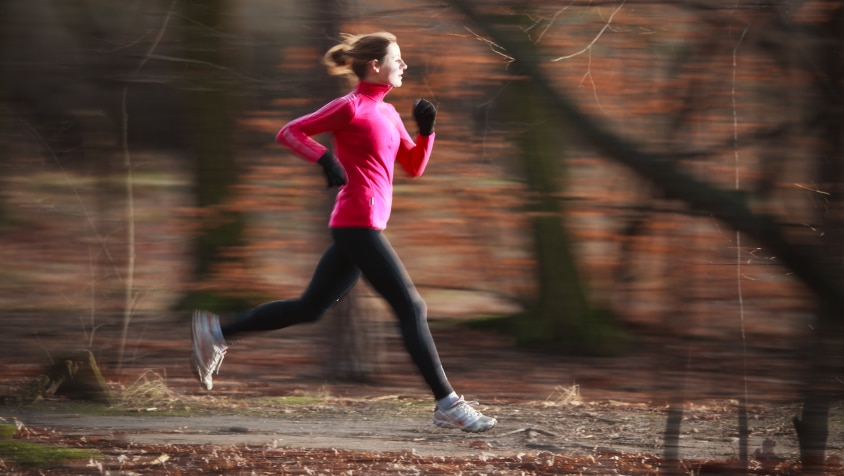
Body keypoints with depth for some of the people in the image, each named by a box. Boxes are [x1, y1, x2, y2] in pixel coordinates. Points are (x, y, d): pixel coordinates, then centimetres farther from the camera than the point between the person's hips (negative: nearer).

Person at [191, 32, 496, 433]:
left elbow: (414, 166, 19)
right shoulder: (352, 107, -8)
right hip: (358, 224, -10)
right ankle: (447, 405, -8)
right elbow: (289, 132, -8)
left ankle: (216, 333, 17)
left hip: (355, 230, 10)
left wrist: (426, 130, 3)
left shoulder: (387, 112, 18)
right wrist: (325, 159, -23)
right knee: (411, 307, -9)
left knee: (310, 308, 13)